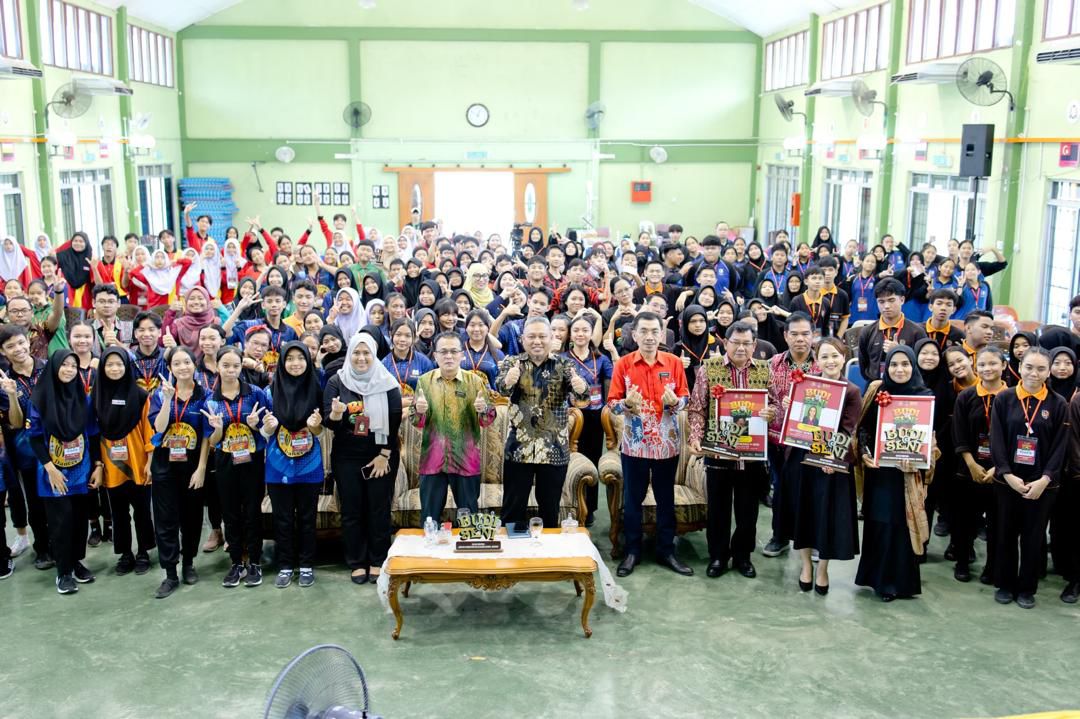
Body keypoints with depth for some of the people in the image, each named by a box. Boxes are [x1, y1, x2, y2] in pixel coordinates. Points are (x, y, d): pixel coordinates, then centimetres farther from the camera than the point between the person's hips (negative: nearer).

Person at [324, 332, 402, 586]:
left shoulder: (387, 383, -3)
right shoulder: (336, 383, -1)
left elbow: (394, 422, -5)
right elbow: (327, 422, -5)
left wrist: (384, 455, -10)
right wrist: (335, 415, -28)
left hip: (380, 458, -1)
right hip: (347, 458, 1)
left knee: (379, 510, 5)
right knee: (351, 510, 6)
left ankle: (378, 561, 16)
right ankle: (357, 562, 16)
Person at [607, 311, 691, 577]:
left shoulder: (674, 362, 0)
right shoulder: (623, 364, -3)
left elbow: (685, 397, 5)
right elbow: (612, 402, -3)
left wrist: (675, 401, -18)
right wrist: (626, 404, -24)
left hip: (666, 442, 1)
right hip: (635, 442, -1)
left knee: (666, 498, 10)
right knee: (632, 498, 8)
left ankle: (666, 550, 22)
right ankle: (632, 551, 21)